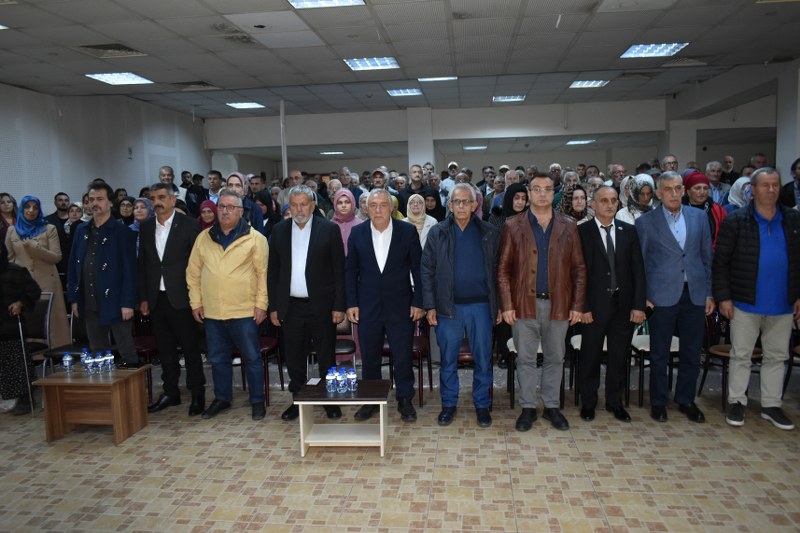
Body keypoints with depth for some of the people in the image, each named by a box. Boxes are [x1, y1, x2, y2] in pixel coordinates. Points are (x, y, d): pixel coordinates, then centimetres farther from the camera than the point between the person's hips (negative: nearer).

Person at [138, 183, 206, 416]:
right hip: (156, 299, 5)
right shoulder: (145, 227, 9)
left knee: (190, 348, 2)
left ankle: (197, 394, 14)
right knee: (165, 349, 13)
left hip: (180, 298, -5)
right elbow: (142, 264, 12)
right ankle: (170, 392, 26)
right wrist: (143, 298, 8)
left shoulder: (189, 225, -5)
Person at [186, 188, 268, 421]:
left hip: (244, 311, -4)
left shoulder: (255, 238, -4)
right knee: (218, 358, 15)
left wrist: (261, 304, -9)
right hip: (211, 312, 4)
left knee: (252, 357, 4)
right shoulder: (204, 238, 8)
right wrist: (196, 302, 6)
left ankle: (257, 401, 18)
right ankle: (222, 398, 32)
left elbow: (263, 273, -5)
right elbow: (193, 273, 11)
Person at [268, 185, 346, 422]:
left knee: (326, 358, 8)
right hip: (290, 307, 3)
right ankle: (298, 400, 28)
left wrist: (339, 306, -8)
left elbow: (339, 270, -4)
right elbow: (272, 271, 8)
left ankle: (330, 400, 24)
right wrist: (273, 307, 4)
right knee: (294, 359, 12)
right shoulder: (279, 230, 5)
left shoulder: (330, 229, -4)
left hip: (321, 305, -3)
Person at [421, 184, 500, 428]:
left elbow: (498, 271, 4)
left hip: (481, 306, 0)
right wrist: (430, 306, -3)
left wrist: (500, 305, 0)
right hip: (448, 307, 0)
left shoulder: (490, 233, 3)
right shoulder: (438, 233, 3)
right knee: (448, 359, 9)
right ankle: (449, 404, 25)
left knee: (483, 359, 8)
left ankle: (482, 404, 24)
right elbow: (427, 270, 2)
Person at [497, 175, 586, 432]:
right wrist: (506, 305, -7)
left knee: (555, 358, 12)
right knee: (525, 359, 8)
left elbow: (578, 269, 5)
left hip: (558, 304, 2)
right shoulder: (513, 226, 2)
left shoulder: (568, 226, 6)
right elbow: (503, 269, -1)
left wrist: (577, 305, -1)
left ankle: (551, 406, 28)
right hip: (525, 303, -1)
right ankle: (528, 408, 22)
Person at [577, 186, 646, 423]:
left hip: (623, 304, 3)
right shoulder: (582, 232, -3)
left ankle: (615, 401, 28)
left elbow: (638, 270, 4)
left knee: (619, 356, 12)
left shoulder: (629, 231, 7)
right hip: (594, 305, -3)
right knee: (590, 356, 8)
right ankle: (588, 402, 23)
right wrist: (582, 306, -11)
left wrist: (639, 305, -2)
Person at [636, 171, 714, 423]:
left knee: (692, 352, 10)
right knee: (659, 353, 6)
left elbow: (707, 256, 10)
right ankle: (658, 402, 21)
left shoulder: (699, 216, 8)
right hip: (662, 296, -3)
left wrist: (709, 293, 7)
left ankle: (686, 400, 27)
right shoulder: (646, 221, -1)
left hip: (695, 294, 3)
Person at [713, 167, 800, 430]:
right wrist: (723, 297, -10)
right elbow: (721, 261, -6)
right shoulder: (736, 221, -5)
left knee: (776, 357, 13)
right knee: (741, 355, 6)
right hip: (746, 302, -3)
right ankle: (736, 402, 18)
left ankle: (771, 405, 25)